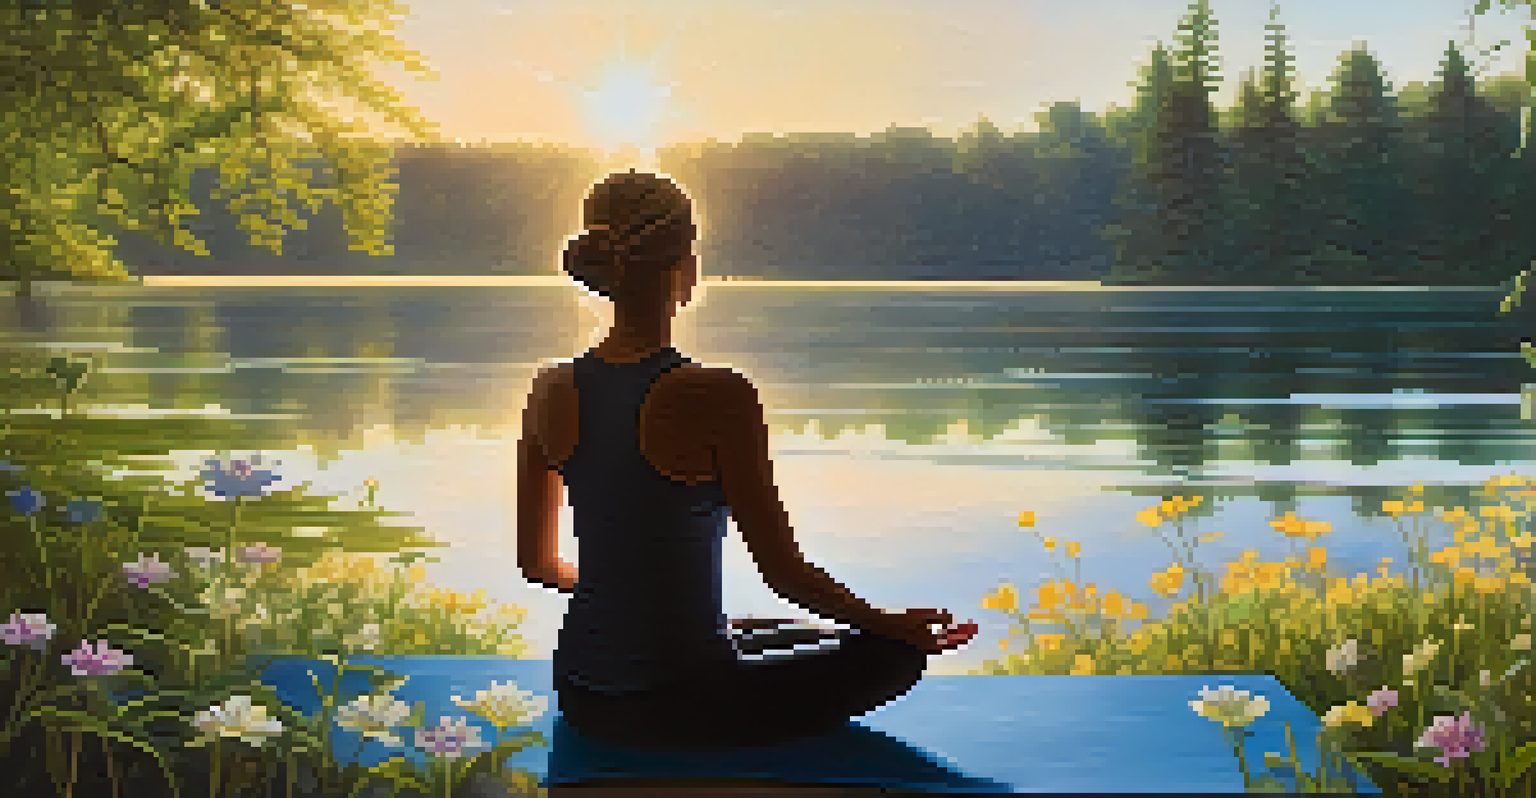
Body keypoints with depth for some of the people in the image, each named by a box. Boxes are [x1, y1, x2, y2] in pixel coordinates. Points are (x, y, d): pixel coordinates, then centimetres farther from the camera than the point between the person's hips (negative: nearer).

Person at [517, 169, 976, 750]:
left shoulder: (553, 392, -2)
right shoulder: (716, 398, -20)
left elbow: (536, 561, 9)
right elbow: (783, 570, -14)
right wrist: (889, 625, 3)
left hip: (583, 701, 7)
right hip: (682, 712, -6)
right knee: (900, 652, 13)